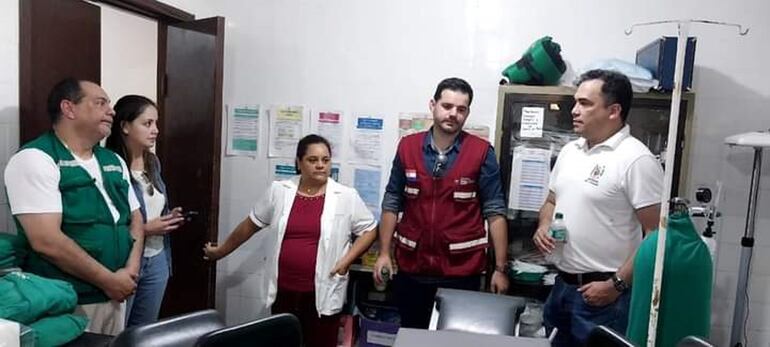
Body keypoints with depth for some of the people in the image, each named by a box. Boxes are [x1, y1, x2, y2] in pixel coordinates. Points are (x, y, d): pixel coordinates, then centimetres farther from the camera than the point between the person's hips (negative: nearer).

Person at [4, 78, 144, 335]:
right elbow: (46, 241, -20)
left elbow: (135, 218, 13)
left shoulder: (114, 161, 10)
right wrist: (108, 280, -15)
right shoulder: (35, 159, -12)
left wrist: (131, 269, -4)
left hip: (116, 296, 7)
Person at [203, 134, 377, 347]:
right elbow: (251, 224, 12)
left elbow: (369, 230, 4)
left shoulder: (346, 197, -4)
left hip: (322, 294, -2)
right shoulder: (279, 191, 2)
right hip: (283, 291, 2)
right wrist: (221, 251, 20)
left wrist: (347, 259, -8)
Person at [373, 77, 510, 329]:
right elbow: (392, 203, 5)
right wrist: (384, 253, 2)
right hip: (411, 267, 2)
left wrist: (500, 268, -8)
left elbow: (495, 212, -6)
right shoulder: (407, 147, -1)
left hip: (462, 270, -2)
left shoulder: (482, 153, -8)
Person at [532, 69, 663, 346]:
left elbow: (656, 235, -15)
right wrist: (544, 226, -2)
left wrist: (618, 284, -17)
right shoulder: (569, 151, 8)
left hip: (603, 292, -7)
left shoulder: (636, 160, -15)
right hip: (562, 284, 7)